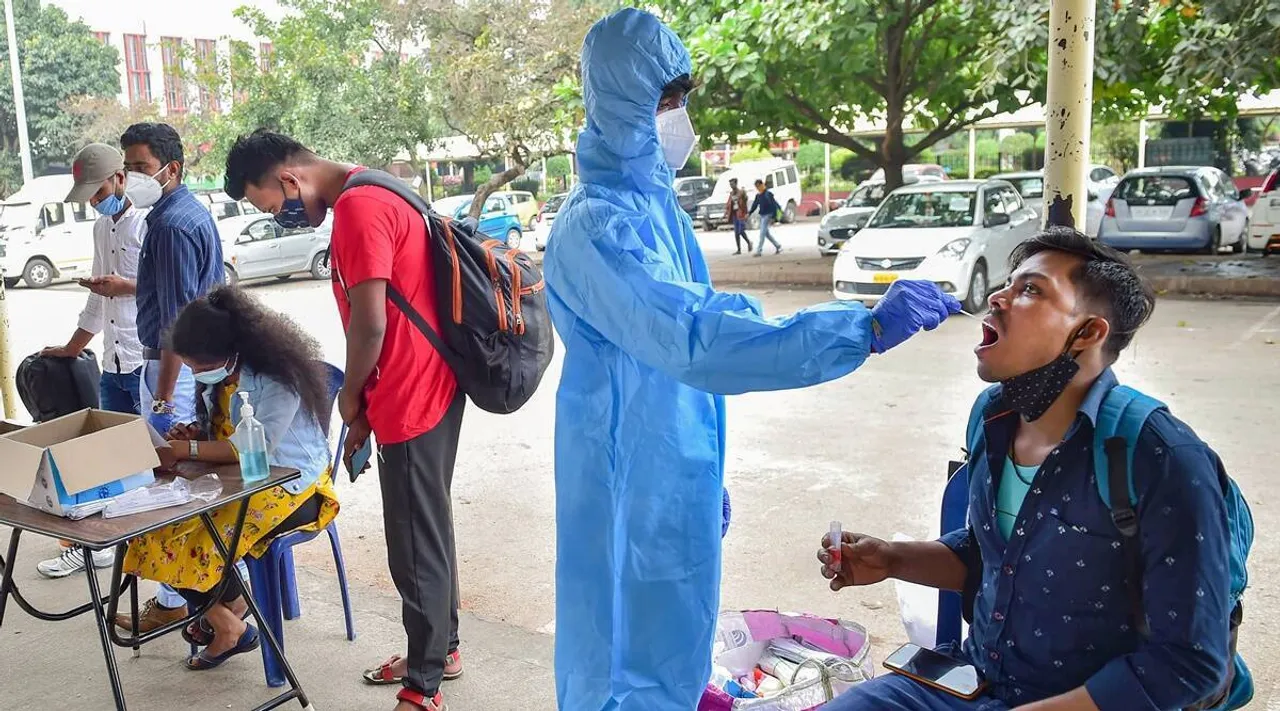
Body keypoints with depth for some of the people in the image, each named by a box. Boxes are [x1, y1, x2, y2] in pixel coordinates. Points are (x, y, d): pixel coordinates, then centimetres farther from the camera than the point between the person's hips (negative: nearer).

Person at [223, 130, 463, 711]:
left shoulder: (357, 207, -18)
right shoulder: (370, 196, 14)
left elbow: (369, 324, -21)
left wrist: (350, 396, -4)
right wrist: (366, 404, 14)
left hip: (410, 397, -10)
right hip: (425, 386, 10)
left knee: (414, 543, 0)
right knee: (425, 531, 20)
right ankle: (441, 650, 34)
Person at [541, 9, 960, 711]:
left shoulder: (652, 201, 8)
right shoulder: (597, 224, -22)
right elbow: (693, 341, -33)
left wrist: (706, 478, 21)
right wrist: (863, 329, -34)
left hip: (676, 471, 9)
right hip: (634, 478, -8)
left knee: (669, 640, 22)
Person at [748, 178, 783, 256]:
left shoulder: (768, 193, -14)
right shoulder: (758, 195, 9)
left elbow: (774, 204, -15)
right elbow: (755, 205, 17)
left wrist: (773, 216, -18)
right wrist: (749, 213, 7)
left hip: (768, 215, -8)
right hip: (762, 215, 8)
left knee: (762, 233, -11)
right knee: (766, 233, 13)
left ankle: (758, 251, -10)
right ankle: (778, 246, 25)